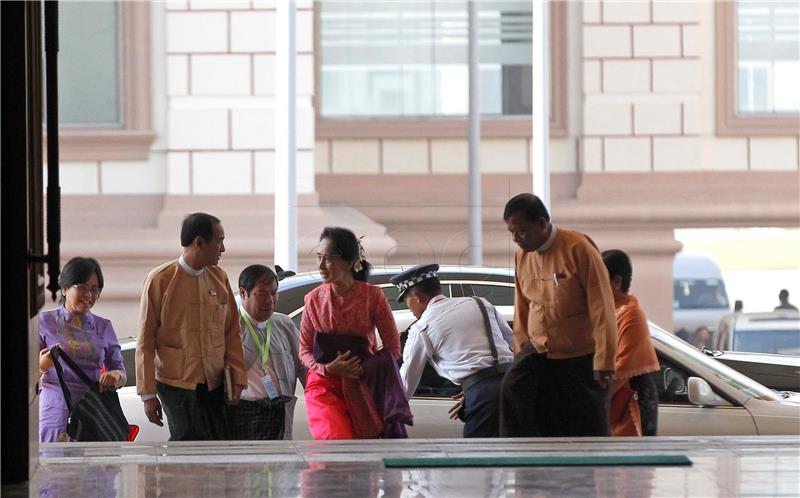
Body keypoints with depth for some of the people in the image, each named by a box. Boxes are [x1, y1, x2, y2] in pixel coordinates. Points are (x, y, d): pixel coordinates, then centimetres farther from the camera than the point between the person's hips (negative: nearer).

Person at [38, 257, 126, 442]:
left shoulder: (103, 327, 11)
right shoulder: (45, 322, 4)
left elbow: (121, 374, 11)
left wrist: (116, 376, -11)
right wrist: (41, 366, -19)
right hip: (57, 411, -2)